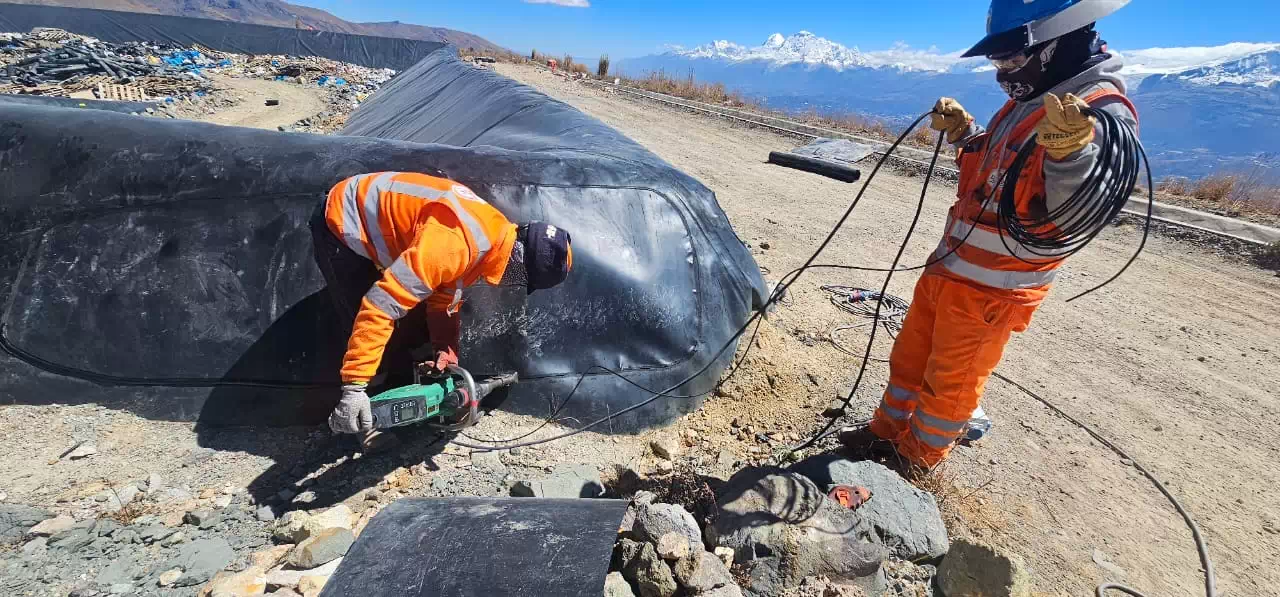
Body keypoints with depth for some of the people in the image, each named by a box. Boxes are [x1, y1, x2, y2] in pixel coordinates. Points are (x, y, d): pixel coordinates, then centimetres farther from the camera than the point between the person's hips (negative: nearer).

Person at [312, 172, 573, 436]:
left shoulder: (493, 233, -7)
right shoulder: (457, 242, -38)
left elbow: (444, 303, 1)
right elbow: (382, 304, -41)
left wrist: (447, 361, -7)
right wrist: (355, 385, -41)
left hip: (373, 219, 9)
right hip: (341, 224, -9)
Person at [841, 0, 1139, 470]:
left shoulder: (1102, 113, -18)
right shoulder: (1027, 101, 9)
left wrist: (1071, 152, -47)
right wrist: (962, 132, 8)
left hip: (992, 289, -9)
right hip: (948, 267, 9)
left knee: (951, 383, 10)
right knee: (910, 357, 20)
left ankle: (916, 458, 32)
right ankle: (887, 432, 40)